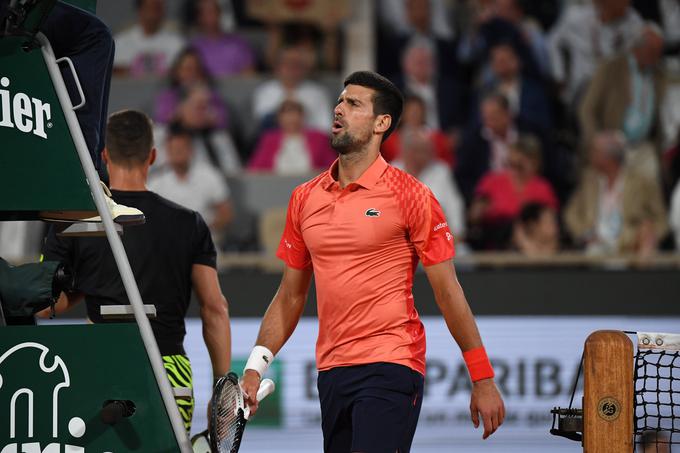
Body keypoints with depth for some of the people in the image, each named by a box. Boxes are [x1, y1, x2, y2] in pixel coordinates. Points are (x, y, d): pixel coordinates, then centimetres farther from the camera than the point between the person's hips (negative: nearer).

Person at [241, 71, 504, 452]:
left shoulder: (410, 196, -3)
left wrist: (483, 381, -3)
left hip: (391, 368, -6)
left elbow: (448, 292, -2)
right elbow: (291, 296, 18)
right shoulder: (304, 199, 12)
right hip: (331, 373, 6)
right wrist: (256, 367, 7)